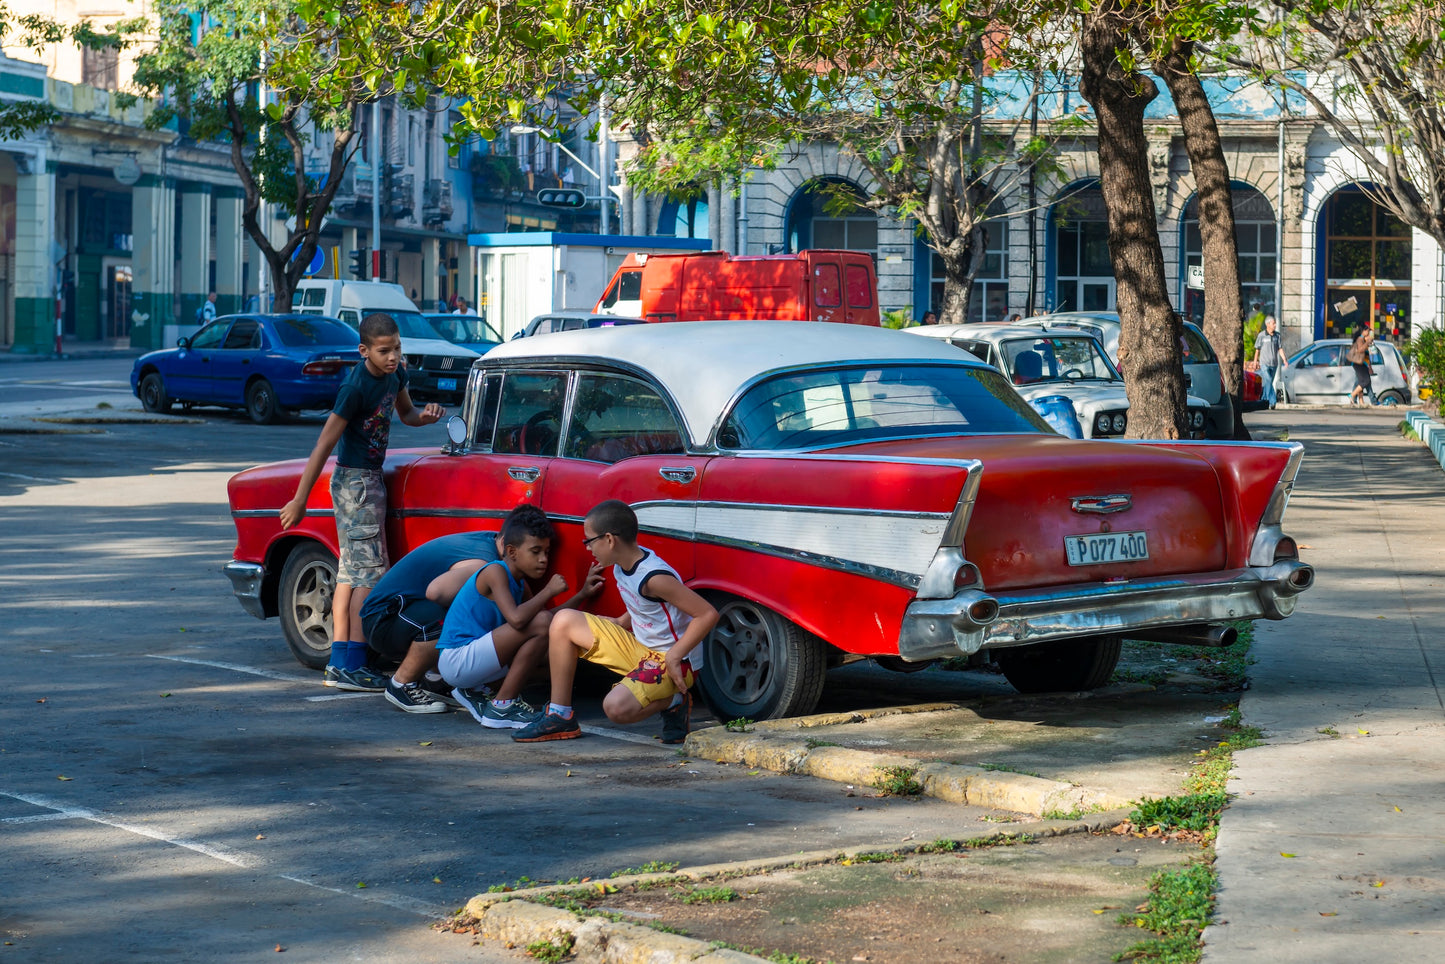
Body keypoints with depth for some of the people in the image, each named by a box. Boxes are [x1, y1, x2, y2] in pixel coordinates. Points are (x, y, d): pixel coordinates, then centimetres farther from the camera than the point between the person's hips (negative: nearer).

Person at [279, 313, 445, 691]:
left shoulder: (394, 373, 3)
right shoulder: (356, 387, -22)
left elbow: (405, 412, 22)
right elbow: (324, 445, -20)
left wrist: (425, 415, -3)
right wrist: (299, 501, -18)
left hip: (370, 480, 9)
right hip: (356, 481, -9)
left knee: (350, 572, 9)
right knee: (370, 574, -10)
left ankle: (338, 664, 11)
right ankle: (352, 667, -10)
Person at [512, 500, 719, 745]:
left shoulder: (654, 577, -26)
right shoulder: (622, 566, 1)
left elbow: (708, 614, -27)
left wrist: (674, 657, -26)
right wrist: (621, 622, 6)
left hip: (672, 662, -9)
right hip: (639, 649, 10)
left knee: (617, 707, -34)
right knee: (564, 621, 4)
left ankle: (673, 702, -2)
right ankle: (560, 717, 7)